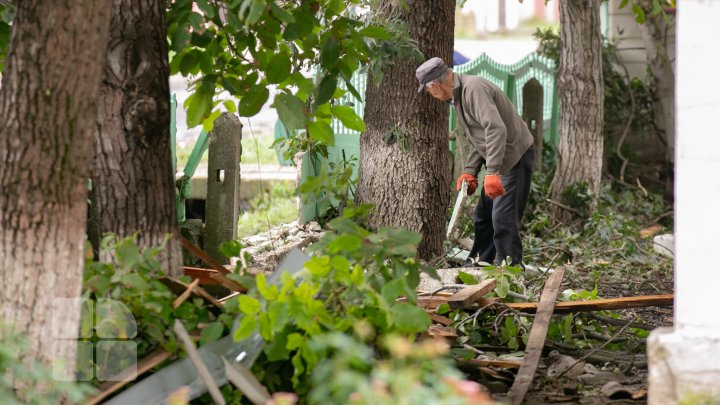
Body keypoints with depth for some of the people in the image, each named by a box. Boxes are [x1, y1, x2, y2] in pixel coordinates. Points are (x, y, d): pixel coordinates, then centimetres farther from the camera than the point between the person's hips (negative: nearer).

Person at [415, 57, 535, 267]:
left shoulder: (473, 89, -21)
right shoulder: (457, 95, 13)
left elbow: (496, 129, -32)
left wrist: (492, 172, -37)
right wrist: (469, 171, 7)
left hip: (515, 156, -11)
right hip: (499, 161, 11)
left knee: (503, 218, -15)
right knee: (482, 217, 17)